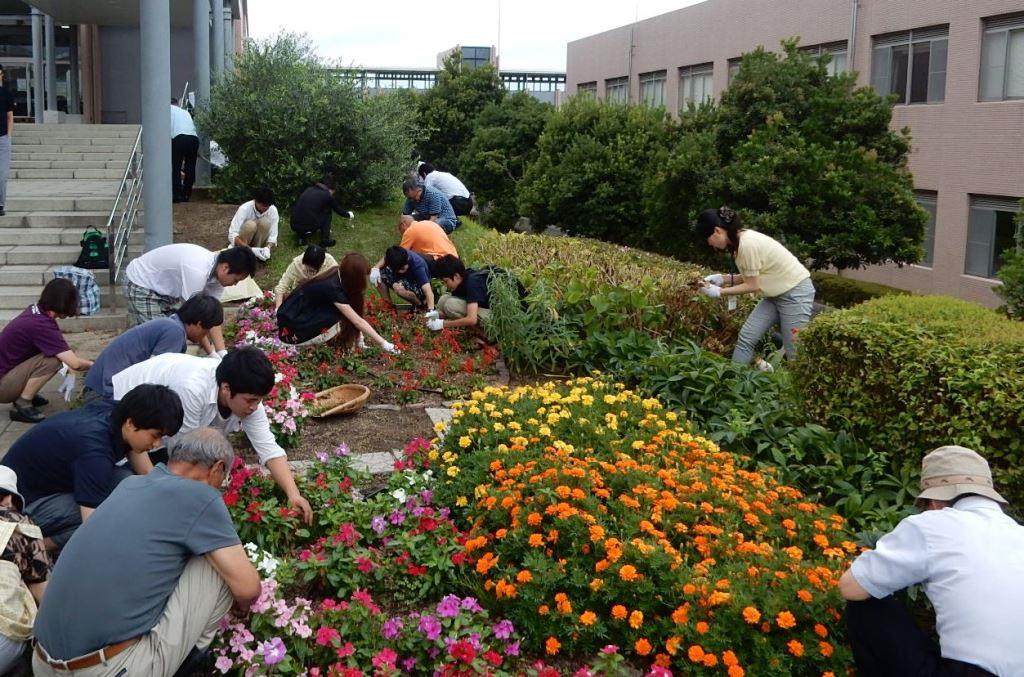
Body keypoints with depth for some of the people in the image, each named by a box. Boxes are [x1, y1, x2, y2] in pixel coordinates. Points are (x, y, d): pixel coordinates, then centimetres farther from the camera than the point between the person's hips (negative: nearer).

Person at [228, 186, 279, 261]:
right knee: (250, 225, -34)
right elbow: (232, 235, -33)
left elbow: (273, 235, -17)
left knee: (265, 222, -28)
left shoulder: (273, 210, -19)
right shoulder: (245, 208, -27)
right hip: (241, 241, -2)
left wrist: (267, 248, -40)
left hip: (258, 239, 2)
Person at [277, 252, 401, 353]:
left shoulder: (336, 274, -4)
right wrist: (383, 344, -24)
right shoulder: (332, 288, -28)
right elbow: (357, 321, -26)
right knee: (339, 322, -20)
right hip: (292, 328, -8)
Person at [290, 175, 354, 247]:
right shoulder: (327, 195, 1)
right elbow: (339, 210, 18)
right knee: (327, 212, 17)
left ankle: (302, 237, 20)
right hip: (309, 227, -5)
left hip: (294, 226, 5)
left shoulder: (309, 189, 17)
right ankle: (325, 240, 12)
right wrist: (349, 214, 41)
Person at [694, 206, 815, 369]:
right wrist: (722, 278, 0)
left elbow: (752, 286, -19)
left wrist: (719, 291, -13)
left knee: (794, 351, -6)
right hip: (776, 293, 9)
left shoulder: (748, 244, -25)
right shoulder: (741, 240, 2)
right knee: (746, 338, 0)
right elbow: (751, 277, 8)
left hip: (795, 293, -9)